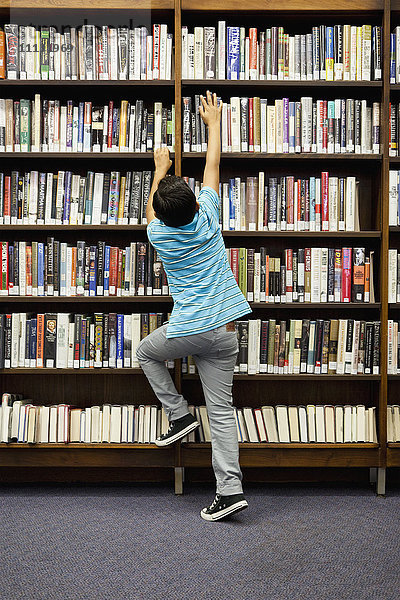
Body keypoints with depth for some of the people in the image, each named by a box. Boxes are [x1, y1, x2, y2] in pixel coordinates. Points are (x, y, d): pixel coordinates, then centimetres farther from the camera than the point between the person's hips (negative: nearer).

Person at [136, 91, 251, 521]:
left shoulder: (160, 235, -5)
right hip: (225, 332, 3)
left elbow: (152, 209, 20)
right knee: (221, 409, 5)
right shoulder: (208, 218, -2)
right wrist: (214, 122, 26)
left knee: (146, 352, 28)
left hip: (188, 331, -3)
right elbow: (212, 164, 12)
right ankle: (230, 490, 2)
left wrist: (160, 169, 33)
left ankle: (179, 414, 21)